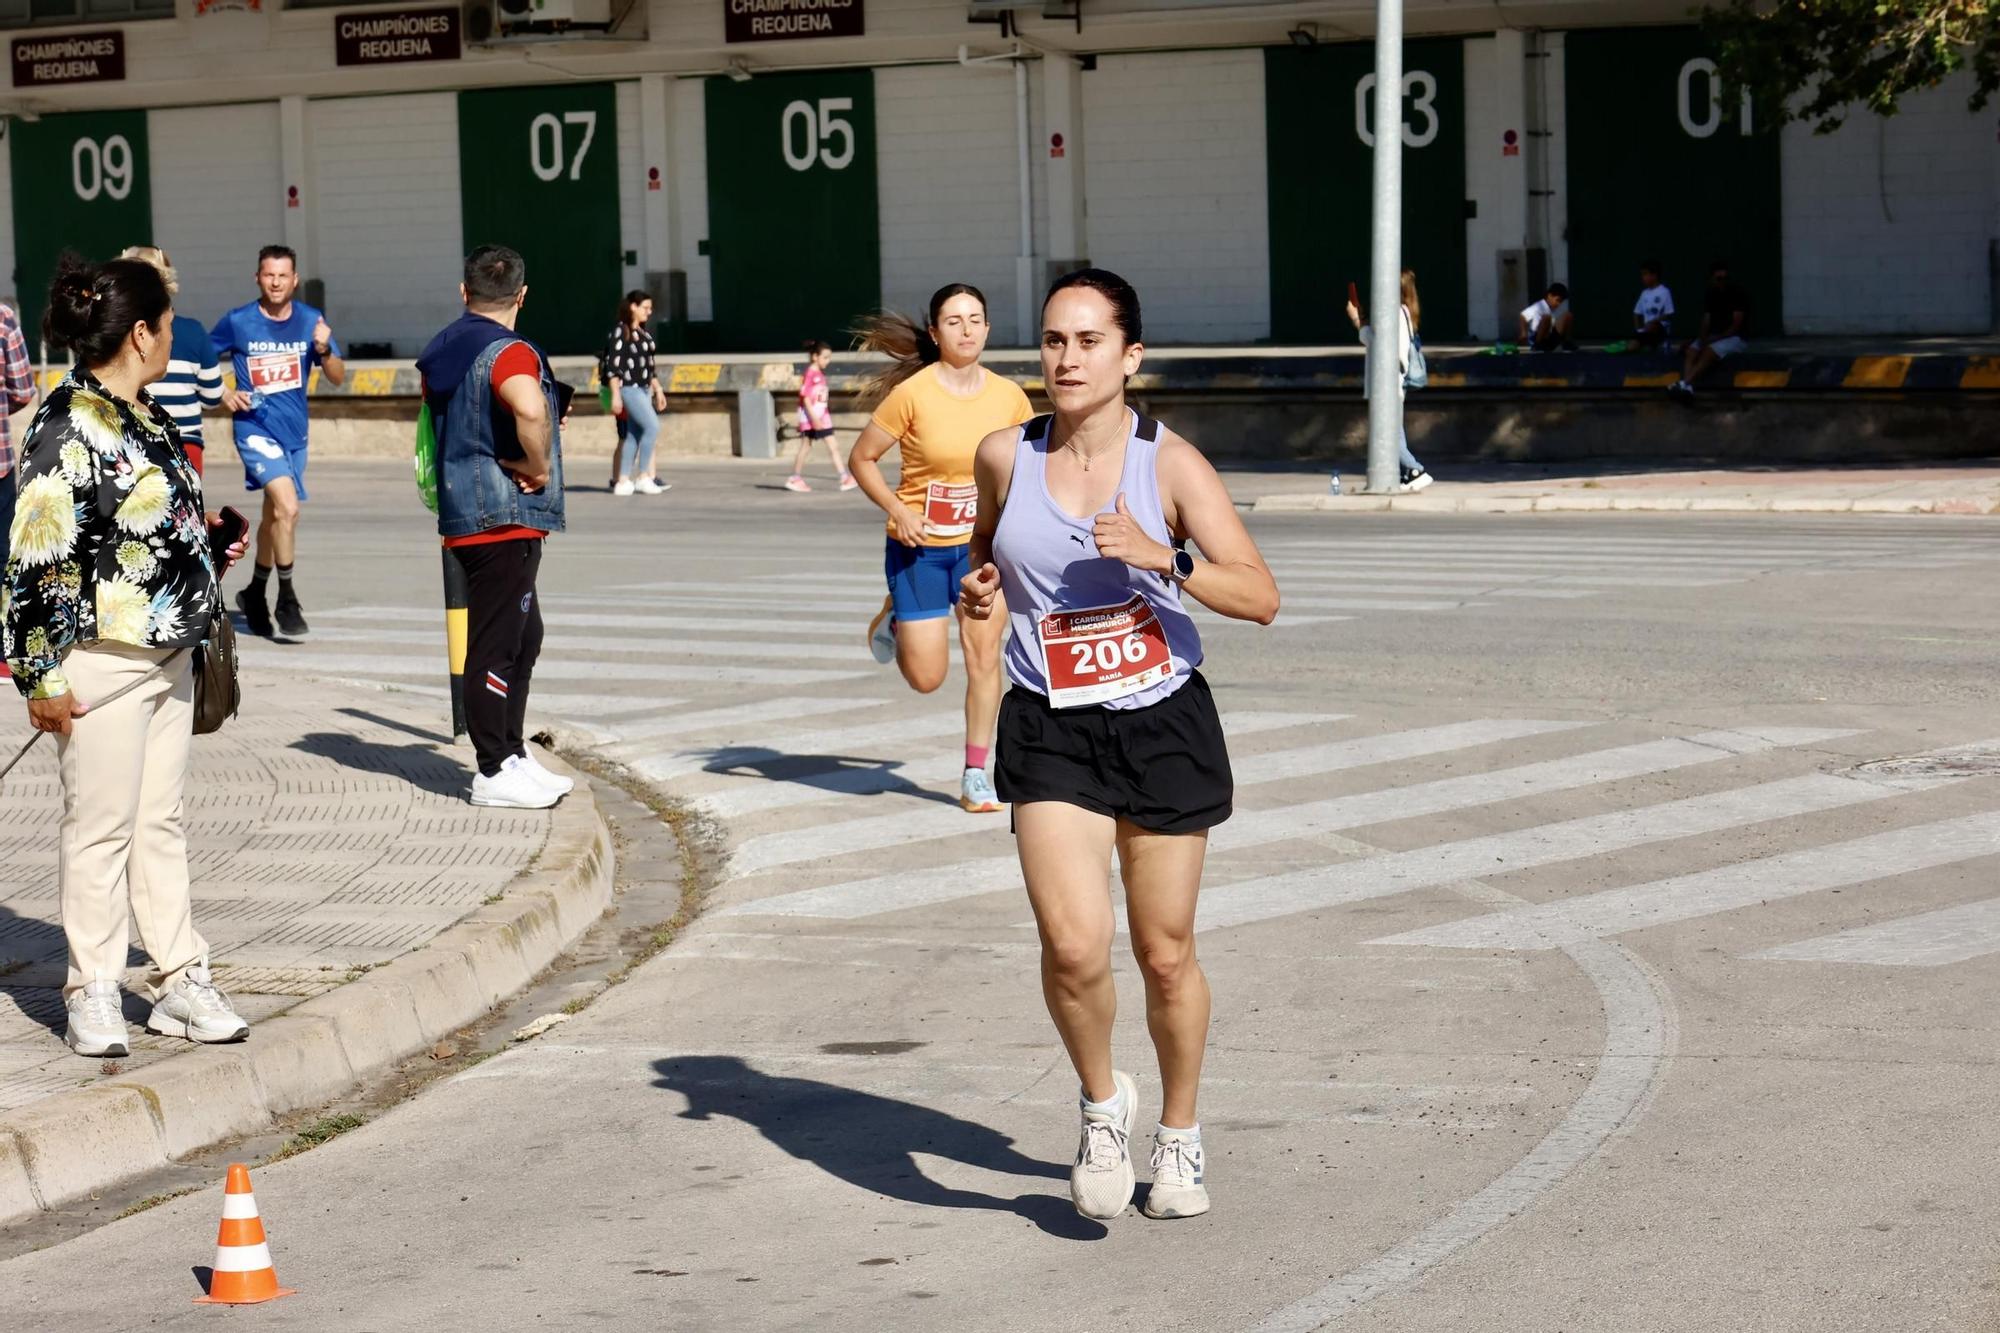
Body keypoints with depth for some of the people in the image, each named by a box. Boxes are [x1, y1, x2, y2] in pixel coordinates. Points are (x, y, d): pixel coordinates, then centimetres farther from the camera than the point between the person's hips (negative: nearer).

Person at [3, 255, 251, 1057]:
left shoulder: (147, 417, 11)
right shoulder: (69, 424, -17)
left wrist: (209, 554, 16)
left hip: (169, 655, 9)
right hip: (102, 660, -9)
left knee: (161, 821, 14)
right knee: (101, 826, 1)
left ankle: (180, 981, 20)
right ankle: (93, 995, 11)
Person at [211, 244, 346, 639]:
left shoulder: (310, 321, 2)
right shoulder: (237, 322, -6)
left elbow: (338, 377, 0)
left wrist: (324, 349, -19)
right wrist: (224, 395, -8)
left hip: (294, 431, 5)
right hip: (255, 428, -5)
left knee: (275, 514, 18)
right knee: (287, 506, -22)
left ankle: (255, 593, 37)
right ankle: (287, 599, -13)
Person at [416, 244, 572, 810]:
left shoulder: (441, 351, 13)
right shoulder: (508, 351, -16)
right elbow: (529, 409, -37)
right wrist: (538, 467, -20)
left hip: (463, 513, 9)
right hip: (505, 517, -9)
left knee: (524, 637, 19)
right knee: (497, 645, -4)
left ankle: (512, 755, 24)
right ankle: (494, 772, 0)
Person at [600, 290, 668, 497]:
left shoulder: (644, 333, 15)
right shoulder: (620, 333, -9)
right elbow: (613, 366, -13)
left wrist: (657, 390, 22)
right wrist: (615, 395, -18)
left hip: (643, 389, 8)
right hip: (628, 388, -8)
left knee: (634, 436, 6)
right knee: (652, 426, -15)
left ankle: (622, 481, 9)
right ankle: (644, 477, -7)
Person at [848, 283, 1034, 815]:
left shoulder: (1008, 396, -4)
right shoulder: (913, 394, -15)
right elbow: (862, 459, -7)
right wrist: (898, 510, -20)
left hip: (983, 542, 2)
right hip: (920, 546, -2)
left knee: (984, 651, -9)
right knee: (926, 677, 1)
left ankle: (976, 773, 5)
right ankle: (896, 617, 35)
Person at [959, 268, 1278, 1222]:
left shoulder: (1169, 463, -7)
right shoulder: (1005, 458, -1)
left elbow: (1261, 597, -10)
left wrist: (1161, 560, -24)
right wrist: (980, 592, -2)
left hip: (1162, 724, 0)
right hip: (1051, 732, 1)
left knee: (1165, 955, 9)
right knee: (1073, 944, -18)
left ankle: (1179, 1133, 33)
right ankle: (1103, 1103, 11)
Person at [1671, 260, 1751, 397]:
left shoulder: (1738, 294, -9)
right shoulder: (1710, 296, 9)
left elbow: (1737, 325, -14)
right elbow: (1706, 323, 4)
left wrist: (1715, 339, -20)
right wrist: (1703, 340, -17)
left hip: (1735, 338, -6)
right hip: (1714, 338, 6)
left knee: (1709, 351, -34)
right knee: (1690, 351, -22)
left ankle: (1684, 383, -44)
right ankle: (1687, 386, -42)